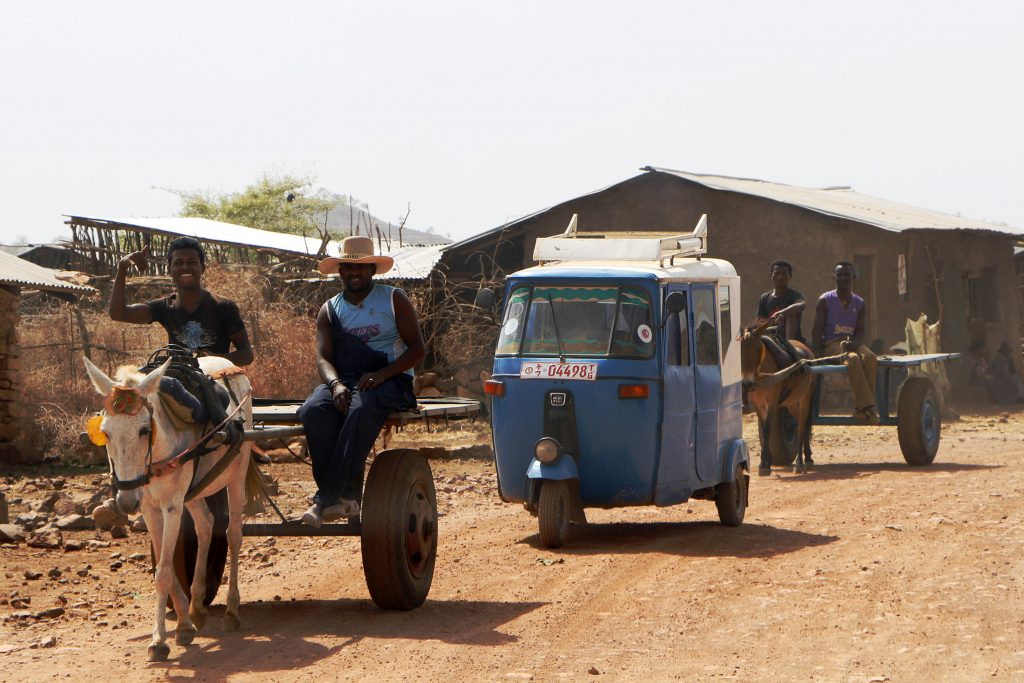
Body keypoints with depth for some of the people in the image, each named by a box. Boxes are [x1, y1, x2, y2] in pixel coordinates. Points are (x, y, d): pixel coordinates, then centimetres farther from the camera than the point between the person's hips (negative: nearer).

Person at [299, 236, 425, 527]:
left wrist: (382, 374, -16)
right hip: (343, 380, 3)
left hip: (389, 380, -3)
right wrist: (335, 384, -19)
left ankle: (326, 498, -41)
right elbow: (323, 358, 5)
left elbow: (417, 349, 1)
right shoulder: (330, 310, 16)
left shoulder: (394, 300, 8)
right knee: (313, 411, -32)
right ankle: (347, 496, -36)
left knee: (360, 410, -39)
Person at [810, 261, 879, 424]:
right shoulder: (825, 300, 4)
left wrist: (853, 343, -17)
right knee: (853, 359, -36)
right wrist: (817, 355, -15)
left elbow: (860, 332, 7)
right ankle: (867, 406, -40)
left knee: (870, 359, -31)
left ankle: (862, 408, -34)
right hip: (831, 344, -3)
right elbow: (817, 330, -1)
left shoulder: (860, 304, 13)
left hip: (852, 343, 3)